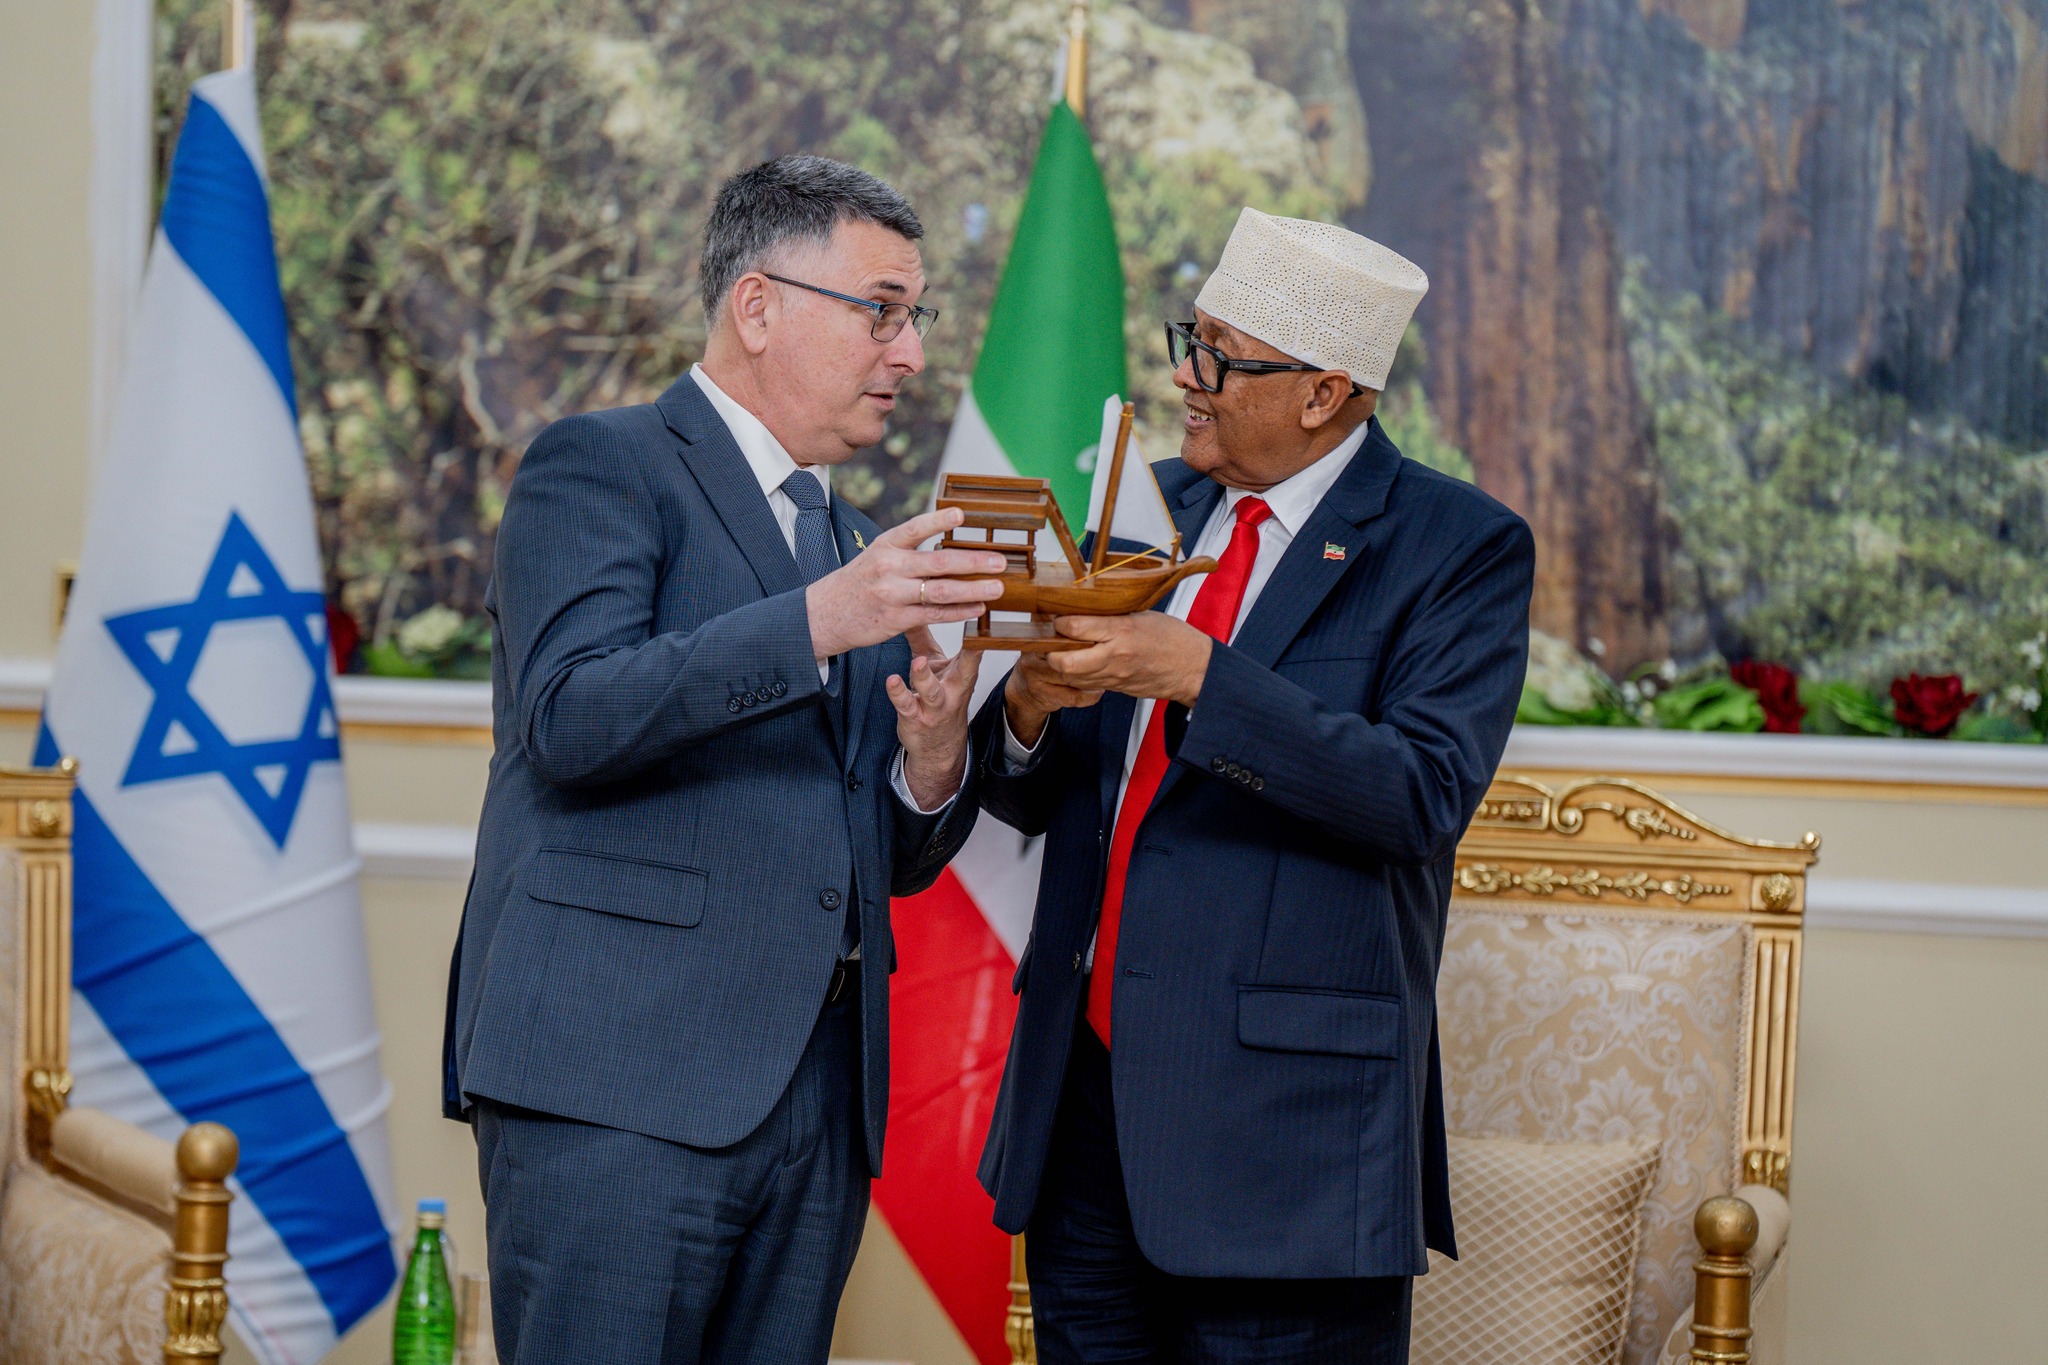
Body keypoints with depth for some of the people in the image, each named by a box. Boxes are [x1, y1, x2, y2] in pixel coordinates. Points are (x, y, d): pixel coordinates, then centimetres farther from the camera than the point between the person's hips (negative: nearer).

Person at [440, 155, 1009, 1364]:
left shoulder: (857, 548, 24)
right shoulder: (598, 468, 2)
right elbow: (571, 713, -15)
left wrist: (933, 764, 2)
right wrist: (819, 620, -21)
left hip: (821, 1087, 7)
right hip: (620, 1081, -7)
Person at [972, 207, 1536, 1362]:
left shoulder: (1461, 548, -5)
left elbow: (1426, 794, -19)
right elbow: (1026, 799, 13)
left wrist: (1202, 676, -25)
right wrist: (1028, 710, -10)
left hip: (1285, 1113, -6)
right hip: (1083, 1086, 6)